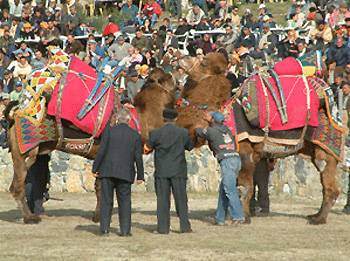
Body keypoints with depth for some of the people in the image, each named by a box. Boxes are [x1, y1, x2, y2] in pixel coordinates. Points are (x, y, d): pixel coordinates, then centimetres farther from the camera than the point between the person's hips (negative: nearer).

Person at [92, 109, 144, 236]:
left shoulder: (109, 131, -3)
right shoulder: (135, 135, 2)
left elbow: (101, 151, -7)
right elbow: (138, 157, 2)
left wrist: (95, 168, 0)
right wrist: (140, 176, 8)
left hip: (107, 171, -1)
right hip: (125, 173, 1)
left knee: (106, 201, 4)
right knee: (124, 201, 7)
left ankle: (104, 228, -1)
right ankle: (125, 230, 2)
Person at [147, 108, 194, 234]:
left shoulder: (156, 133, -7)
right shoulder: (183, 132, -5)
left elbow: (149, 146, 5)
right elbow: (190, 147, 8)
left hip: (161, 171, 0)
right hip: (178, 171, 0)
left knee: (162, 200, 3)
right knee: (181, 199, 7)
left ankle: (163, 227, 0)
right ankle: (185, 226, 5)